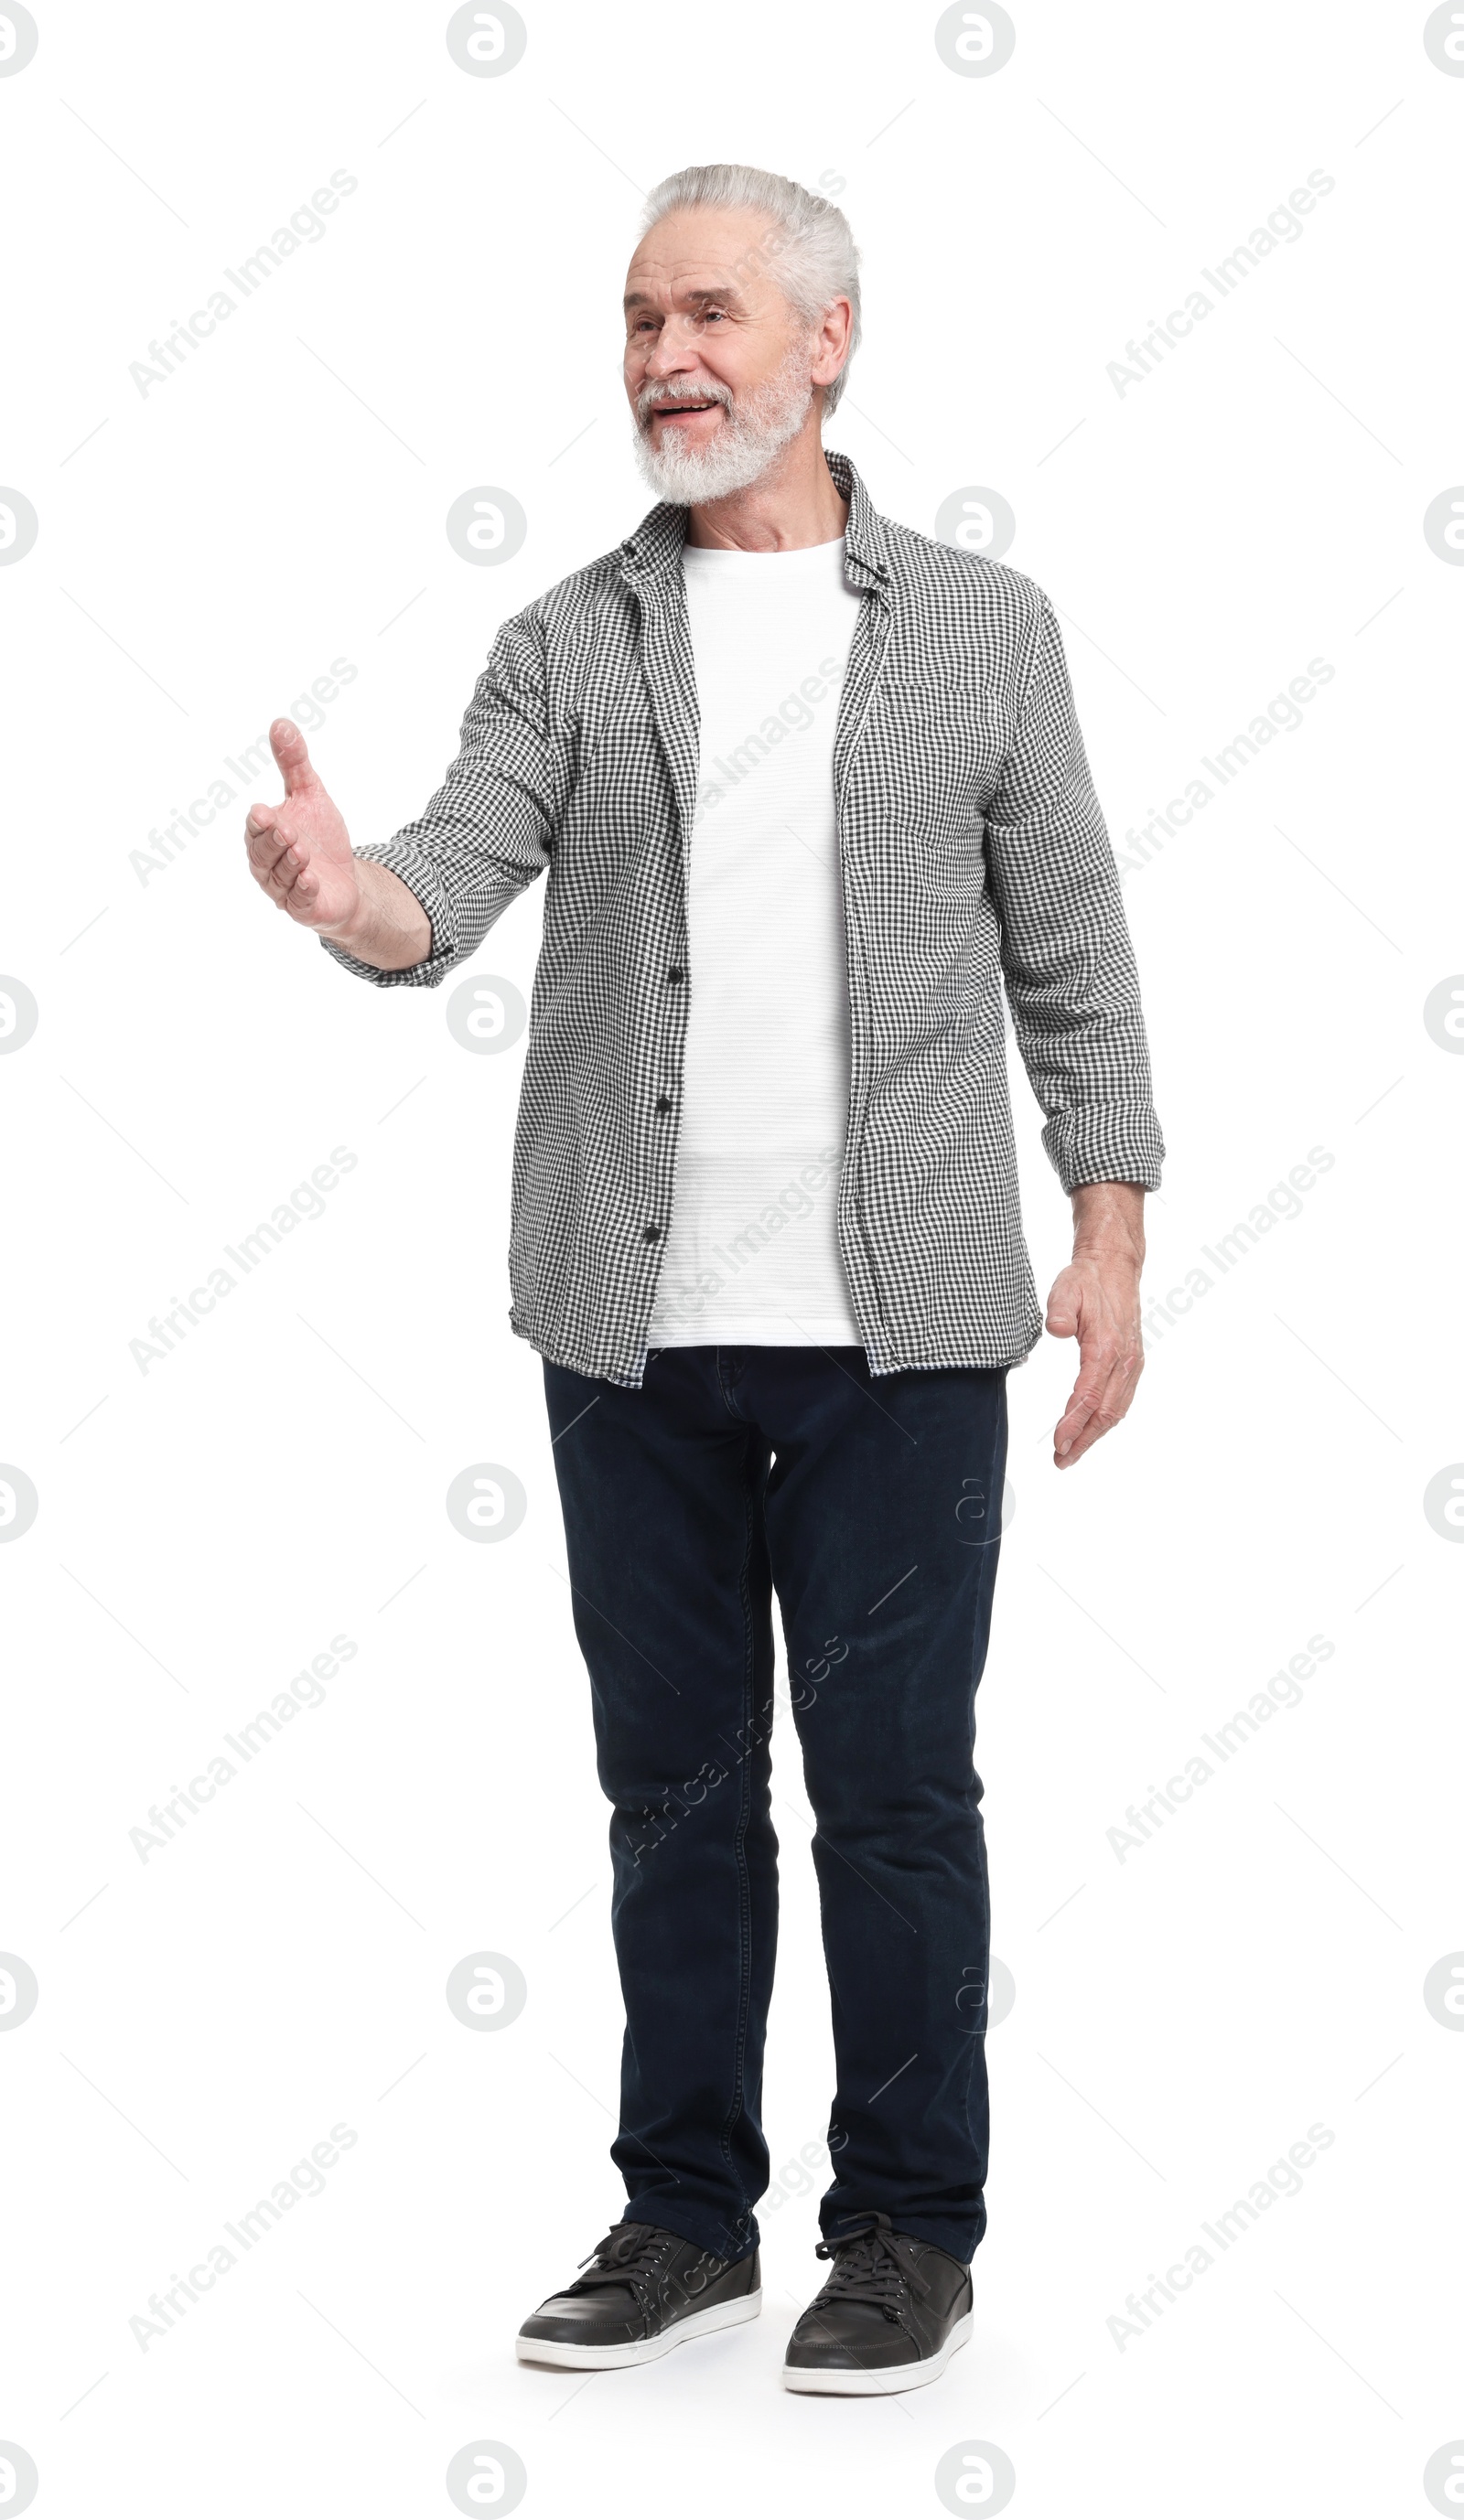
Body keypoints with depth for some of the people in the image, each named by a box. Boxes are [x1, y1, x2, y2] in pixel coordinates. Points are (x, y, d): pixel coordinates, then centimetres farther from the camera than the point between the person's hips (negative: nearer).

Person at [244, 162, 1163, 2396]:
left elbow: (1071, 955, 6)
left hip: (895, 1326, -2)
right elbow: (454, 882, -6)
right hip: (632, 1327, 2)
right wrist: (350, 892, -29)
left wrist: (1111, 1240, 0)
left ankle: (908, 2230, 18)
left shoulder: (981, 628, 5)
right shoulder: (569, 643, 8)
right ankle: (689, 2214, 25)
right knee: (676, 1784, 11)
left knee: (894, 1785, 3)